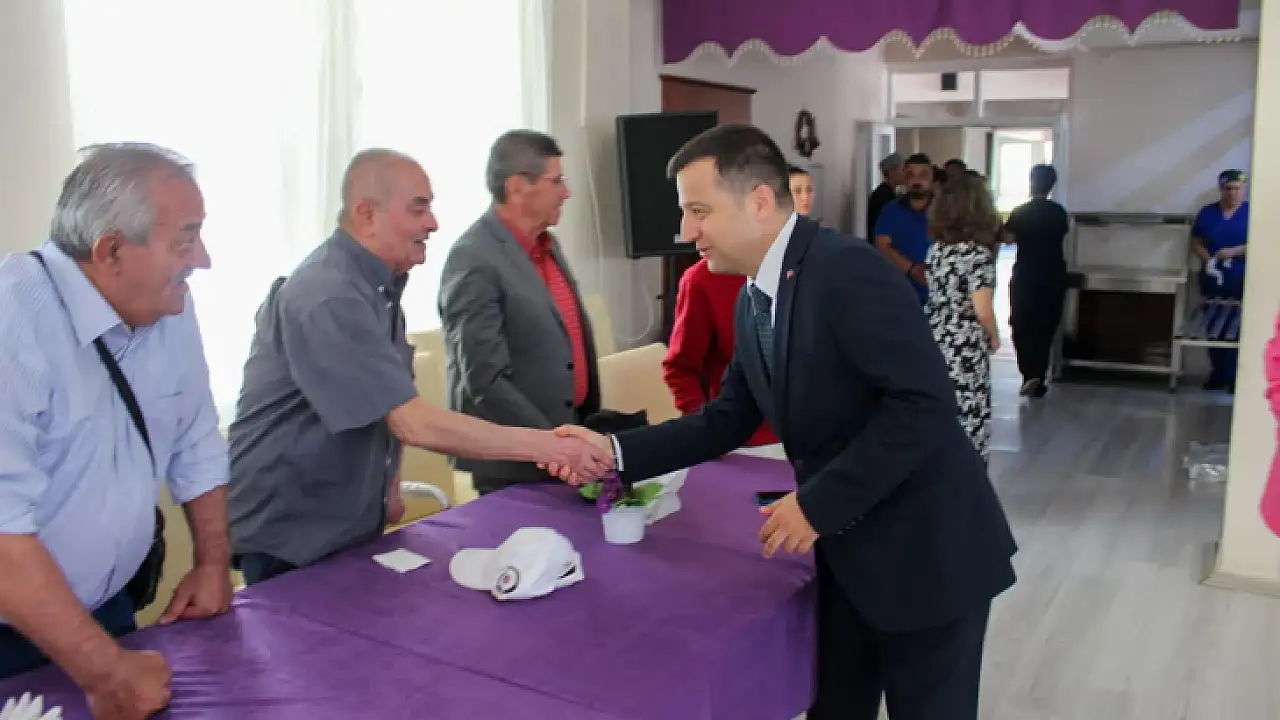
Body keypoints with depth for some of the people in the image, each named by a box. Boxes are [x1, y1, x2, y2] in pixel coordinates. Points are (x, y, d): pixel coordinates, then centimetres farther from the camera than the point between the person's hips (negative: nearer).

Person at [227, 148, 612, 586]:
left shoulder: (380, 282, 5)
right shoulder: (328, 298, -26)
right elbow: (416, 425, -32)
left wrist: (389, 482, 4)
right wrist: (548, 447, -31)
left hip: (353, 523, 9)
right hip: (288, 533, -8)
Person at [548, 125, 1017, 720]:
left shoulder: (848, 270, -22)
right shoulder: (753, 298, 5)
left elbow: (924, 404, -27)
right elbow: (729, 420, 10)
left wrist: (817, 504, -23)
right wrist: (616, 451, -1)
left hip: (926, 549, -7)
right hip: (848, 549, 8)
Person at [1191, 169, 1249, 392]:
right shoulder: (1207, 213, 8)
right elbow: (1195, 242, 9)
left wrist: (1234, 252, -18)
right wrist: (1207, 258, -9)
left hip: (1243, 283, -3)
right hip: (1212, 280, 3)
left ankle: (1237, 377, 4)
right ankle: (1217, 374, 17)